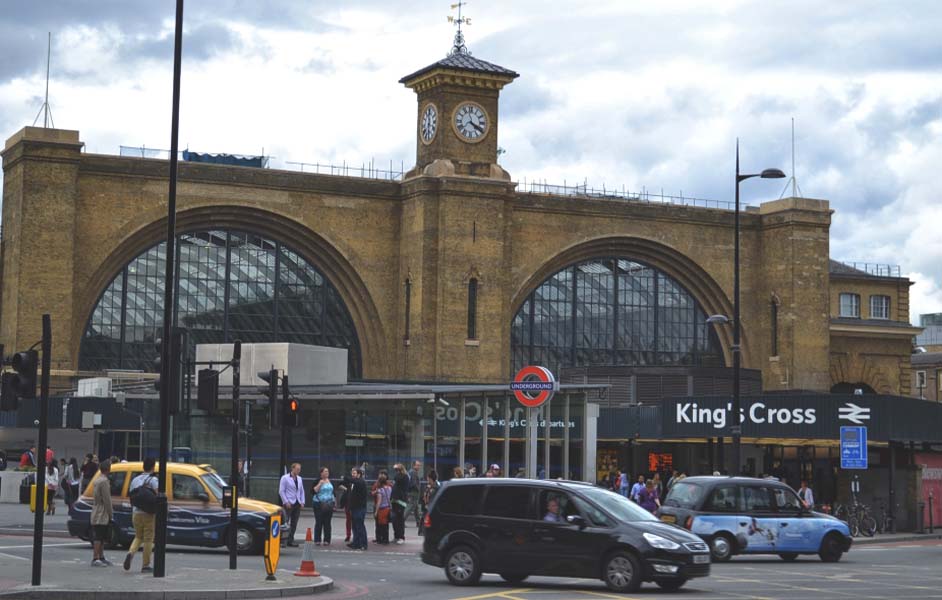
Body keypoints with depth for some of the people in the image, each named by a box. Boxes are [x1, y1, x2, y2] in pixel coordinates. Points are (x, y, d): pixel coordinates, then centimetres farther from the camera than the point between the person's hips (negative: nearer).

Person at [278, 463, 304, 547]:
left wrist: (302, 502, 7)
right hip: (289, 504, -6)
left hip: (297, 504, 6)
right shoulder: (285, 478, -4)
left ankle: (290, 540, 13)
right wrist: (286, 502, -14)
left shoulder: (299, 479, 15)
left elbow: (302, 491, 19)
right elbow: (281, 491, -8)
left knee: (294, 523, 6)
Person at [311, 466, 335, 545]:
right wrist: (320, 484, -19)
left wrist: (334, 504, 15)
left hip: (329, 505, 4)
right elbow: (313, 491, -12)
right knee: (319, 523, -3)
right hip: (319, 505, -4)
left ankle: (327, 540, 6)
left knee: (327, 523, 3)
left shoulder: (330, 481, 11)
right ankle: (317, 540, 1)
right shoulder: (318, 481, -3)